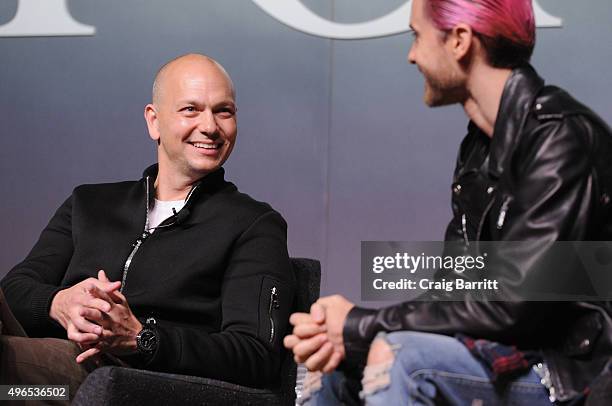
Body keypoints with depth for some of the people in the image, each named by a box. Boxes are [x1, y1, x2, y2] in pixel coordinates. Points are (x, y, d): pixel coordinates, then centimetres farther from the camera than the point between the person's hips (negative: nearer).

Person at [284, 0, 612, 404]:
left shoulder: (562, 139, -18)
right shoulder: (480, 144, 10)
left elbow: (512, 304, -24)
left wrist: (363, 326, -16)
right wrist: (344, 337, -10)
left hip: (571, 370, -9)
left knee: (395, 359, -28)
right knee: (331, 363, 11)